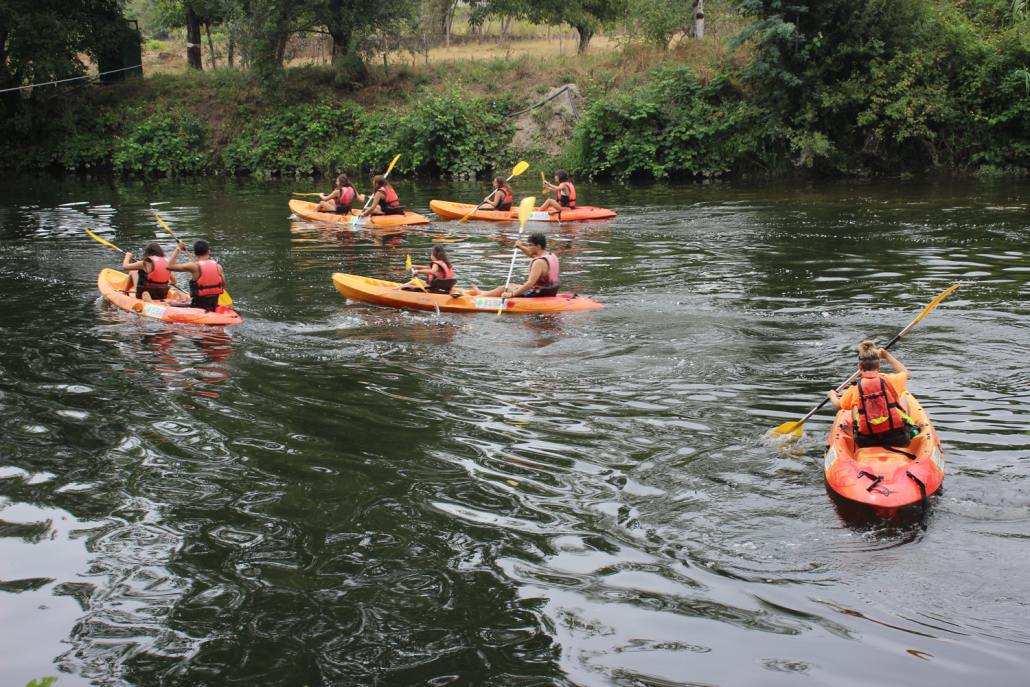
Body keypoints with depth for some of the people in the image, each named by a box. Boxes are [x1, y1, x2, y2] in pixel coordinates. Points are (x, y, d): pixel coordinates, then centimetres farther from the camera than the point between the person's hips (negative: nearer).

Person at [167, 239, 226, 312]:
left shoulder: (195, 266, -15)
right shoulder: (218, 267, -2)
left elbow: (170, 266, -14)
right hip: (214, 306, 6)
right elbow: (223, 286, 7)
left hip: (198, 305, -5)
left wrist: (177, 249, -4)